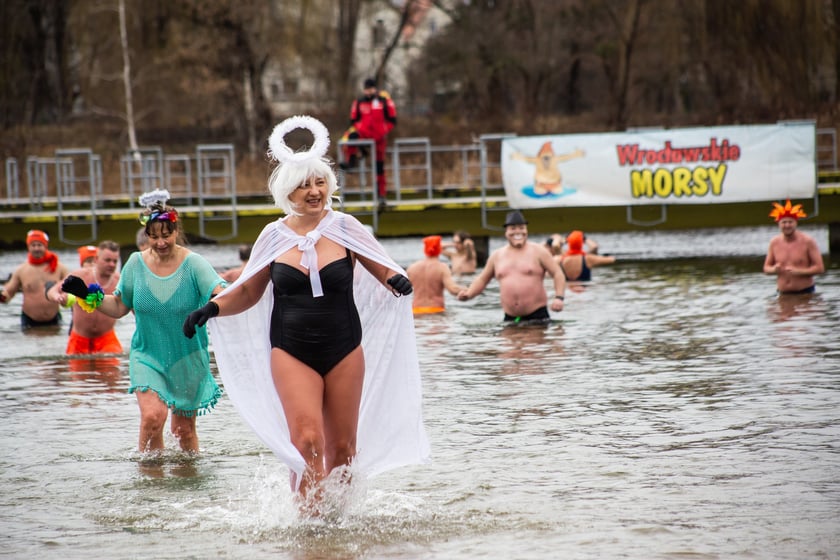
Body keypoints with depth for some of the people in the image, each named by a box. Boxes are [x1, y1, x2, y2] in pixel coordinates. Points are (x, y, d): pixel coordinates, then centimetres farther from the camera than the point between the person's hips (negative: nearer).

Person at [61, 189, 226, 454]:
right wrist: (87, 295, -4)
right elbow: (118, 307, 8)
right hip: (147, 355, 1)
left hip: (188, 359, -1)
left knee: (184, 428, 9)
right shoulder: (136, 263, -1)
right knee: (153, 415, -21)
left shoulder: (193, 263, -10)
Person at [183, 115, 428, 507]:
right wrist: (213, 308, -4)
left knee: (342, 448, 6)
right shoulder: (274, 237, 3)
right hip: (291, 352, -1)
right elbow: (248, 291, 13)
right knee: (306, 441, -17)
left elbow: (384, 271, 6)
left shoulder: (344, 228, -1)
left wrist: (397, 281, -17)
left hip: (345, 350, 1)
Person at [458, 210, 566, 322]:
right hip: (510, 318, 3)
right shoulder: (497, 255, 12)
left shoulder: (538, 251, 2)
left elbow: (558, 274, 1)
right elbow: (482, 280, 20)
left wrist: (559, 298, -13)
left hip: (537, 315, -3)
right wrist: (468, 294, 2)